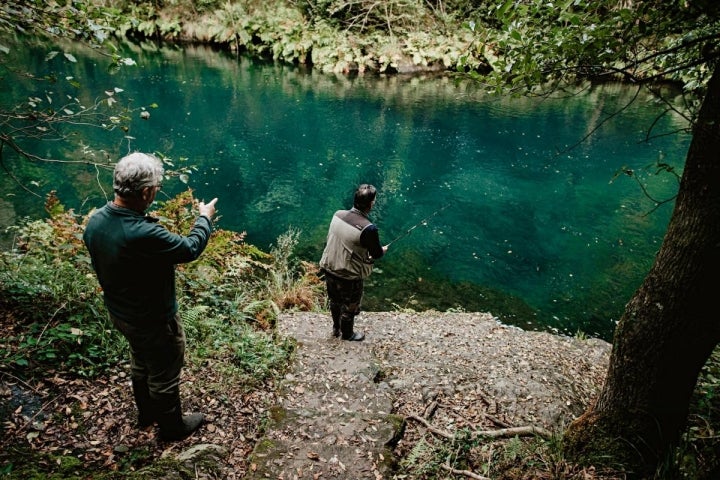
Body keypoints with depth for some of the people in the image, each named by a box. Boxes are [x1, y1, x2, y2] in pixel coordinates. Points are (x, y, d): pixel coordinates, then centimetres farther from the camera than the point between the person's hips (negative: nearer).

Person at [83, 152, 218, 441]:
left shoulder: (95, 221, -12)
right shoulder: (144, 235, -39)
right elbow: (191, 249, -23)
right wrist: (205, 218, -6)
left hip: (119, 313, 8)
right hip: (154, 321, -8)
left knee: (140, 364, 31)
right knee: (164, 376, 17)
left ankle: (147, 413, 54)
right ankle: (172, 427, 41)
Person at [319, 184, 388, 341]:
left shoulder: (338, 214, -10)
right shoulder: (368, 228, -28)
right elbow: (377, 254, -13)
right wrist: (383, 250, 11)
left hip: (329, 268, 6)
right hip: (348, 276, -6)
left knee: (335, 300, 29)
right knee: (349, 306, 21)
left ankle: (336, 328, 53)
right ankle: (347, 334, 45)